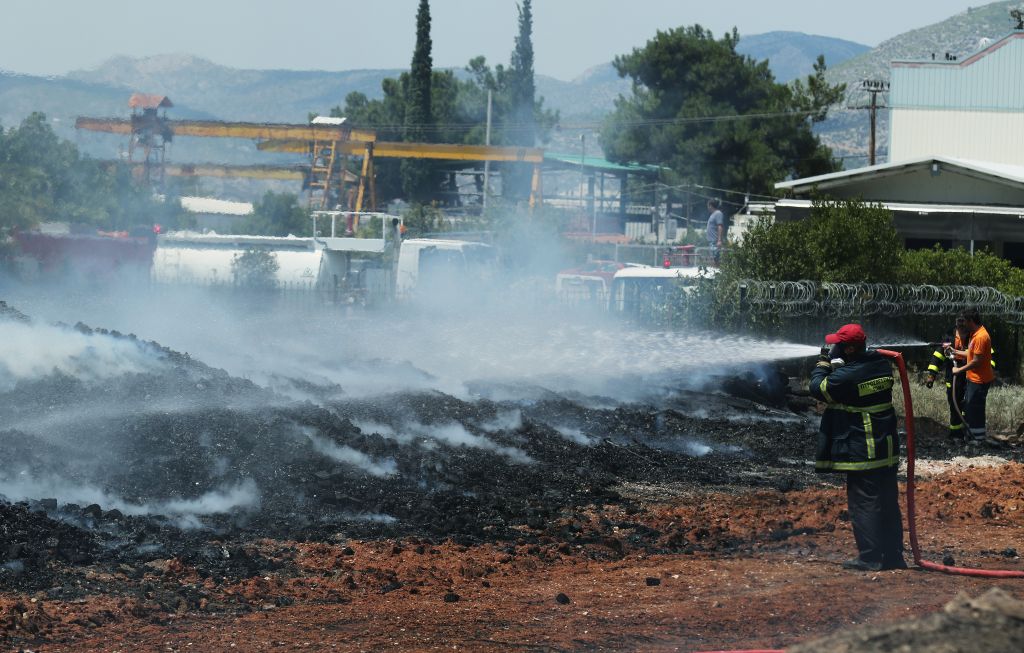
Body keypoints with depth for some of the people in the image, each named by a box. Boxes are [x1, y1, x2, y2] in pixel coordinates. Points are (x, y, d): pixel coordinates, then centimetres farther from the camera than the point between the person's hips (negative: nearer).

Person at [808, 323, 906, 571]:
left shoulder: (846, 376, -20)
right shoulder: (883, 366, 4)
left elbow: (818, 389, -6)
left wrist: (823, 363, 7)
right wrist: (838, 365, 10)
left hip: (862, 453, -8)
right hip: (888, 449, 8)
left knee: (863, 504, -1)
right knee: (888, 502, 12)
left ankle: (869, 558, -2)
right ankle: (893, 555, 17)